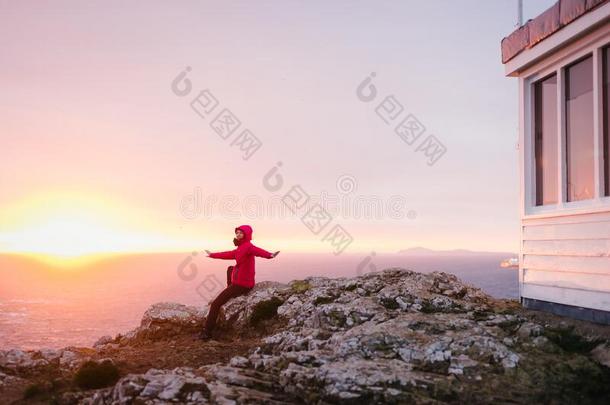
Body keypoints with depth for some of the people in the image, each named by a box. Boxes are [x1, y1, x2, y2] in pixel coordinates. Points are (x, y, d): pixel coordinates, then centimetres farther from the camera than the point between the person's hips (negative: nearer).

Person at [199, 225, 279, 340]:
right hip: (244, 282, 9)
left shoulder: (247, 246, -19)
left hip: (241, 284, -9)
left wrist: (269, 255, -64)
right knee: (230, 268, 38)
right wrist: (212, 255, 42)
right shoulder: (240, 248, 11)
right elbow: (228, 254, 28)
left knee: (215, 304, 0)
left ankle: (207, 332, 7)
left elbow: (257, 250, -42)